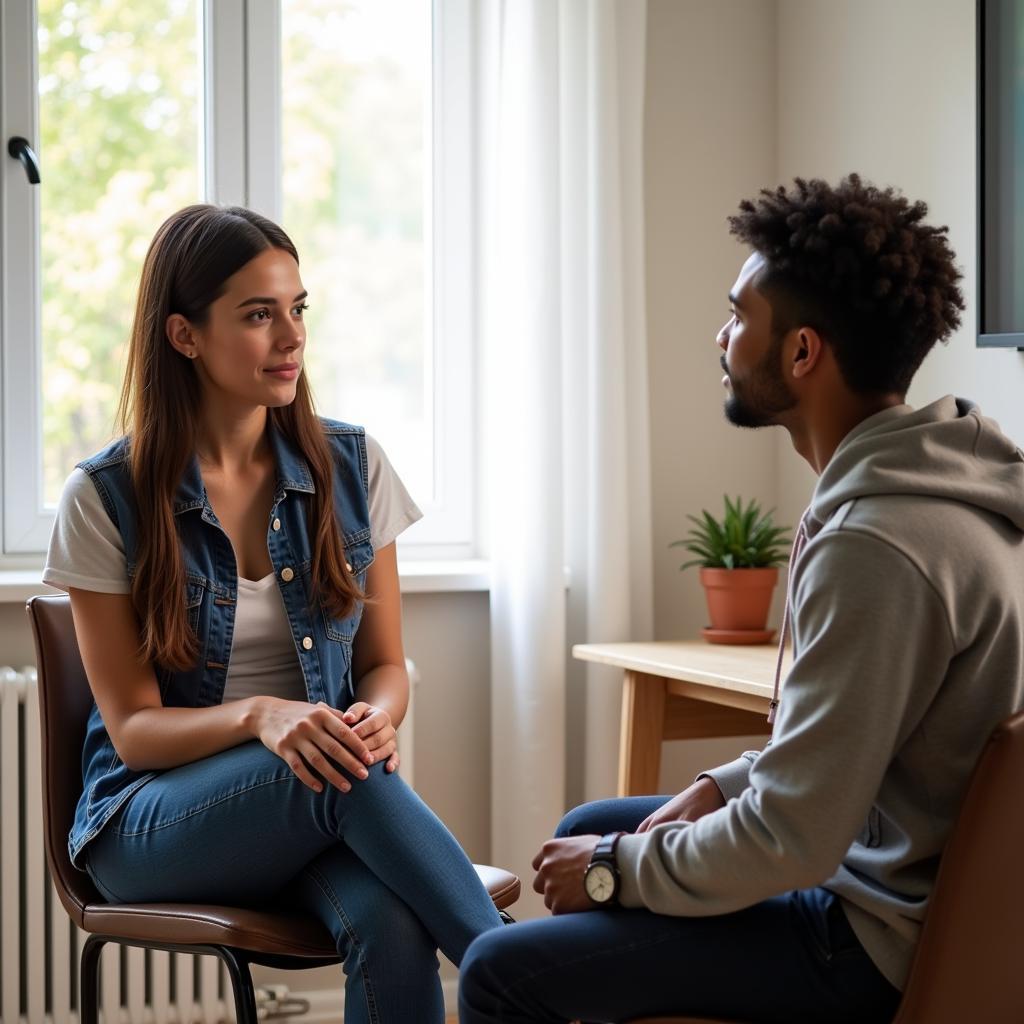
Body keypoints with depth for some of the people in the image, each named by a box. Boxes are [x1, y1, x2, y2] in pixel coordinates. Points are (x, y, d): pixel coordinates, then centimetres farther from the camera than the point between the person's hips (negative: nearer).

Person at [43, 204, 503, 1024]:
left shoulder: (352, 466, 2)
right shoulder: (106, 500, -6)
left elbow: (385, 664, 8)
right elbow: (134, 728, -6)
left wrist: (375, 718, -18)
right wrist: (259, 716, -27)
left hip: (318, 804, 2)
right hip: (154, 818, -2)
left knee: (391, 927, -34)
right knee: (339, 777, -35)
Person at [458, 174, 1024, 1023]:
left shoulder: (877, 542, -29)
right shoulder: (933, 482, 1)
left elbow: (790, 843, -26)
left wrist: (618, 870, -11)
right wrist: (723, 787, 5)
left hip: (878, 936, -9)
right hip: (909, 872, 10)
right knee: (587, 829, 22)